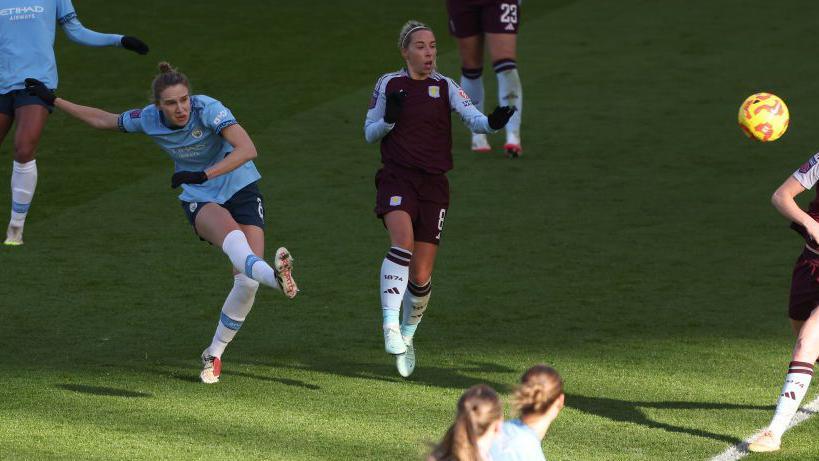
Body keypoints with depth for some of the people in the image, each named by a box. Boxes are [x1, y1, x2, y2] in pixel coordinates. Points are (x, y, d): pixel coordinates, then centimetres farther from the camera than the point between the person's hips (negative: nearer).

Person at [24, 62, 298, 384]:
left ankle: (214, 355, 2)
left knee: (247, 281, -16)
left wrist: (203, 175, -39)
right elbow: (103, 120, 11)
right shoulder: (148, 119, -9)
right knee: (231, 233, -37)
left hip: (242, 190, -1)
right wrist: (52, 100, 13)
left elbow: (247, 149, -32)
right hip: (200, 200, 1)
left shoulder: (208, 109, -22)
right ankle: (274, 276, -68)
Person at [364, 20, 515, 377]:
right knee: (403, 241, -32)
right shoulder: (389, 84, 5)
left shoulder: (445, 87, 6)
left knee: (421, 277, 2)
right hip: (397, 177, -2)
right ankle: (390, 324, -33)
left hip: (433, 185, 2)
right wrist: (390, 119, -13)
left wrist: (492, 122, -32)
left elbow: (472, 117, -10)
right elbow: (369, 133, 8)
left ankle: (407, 335, 27)